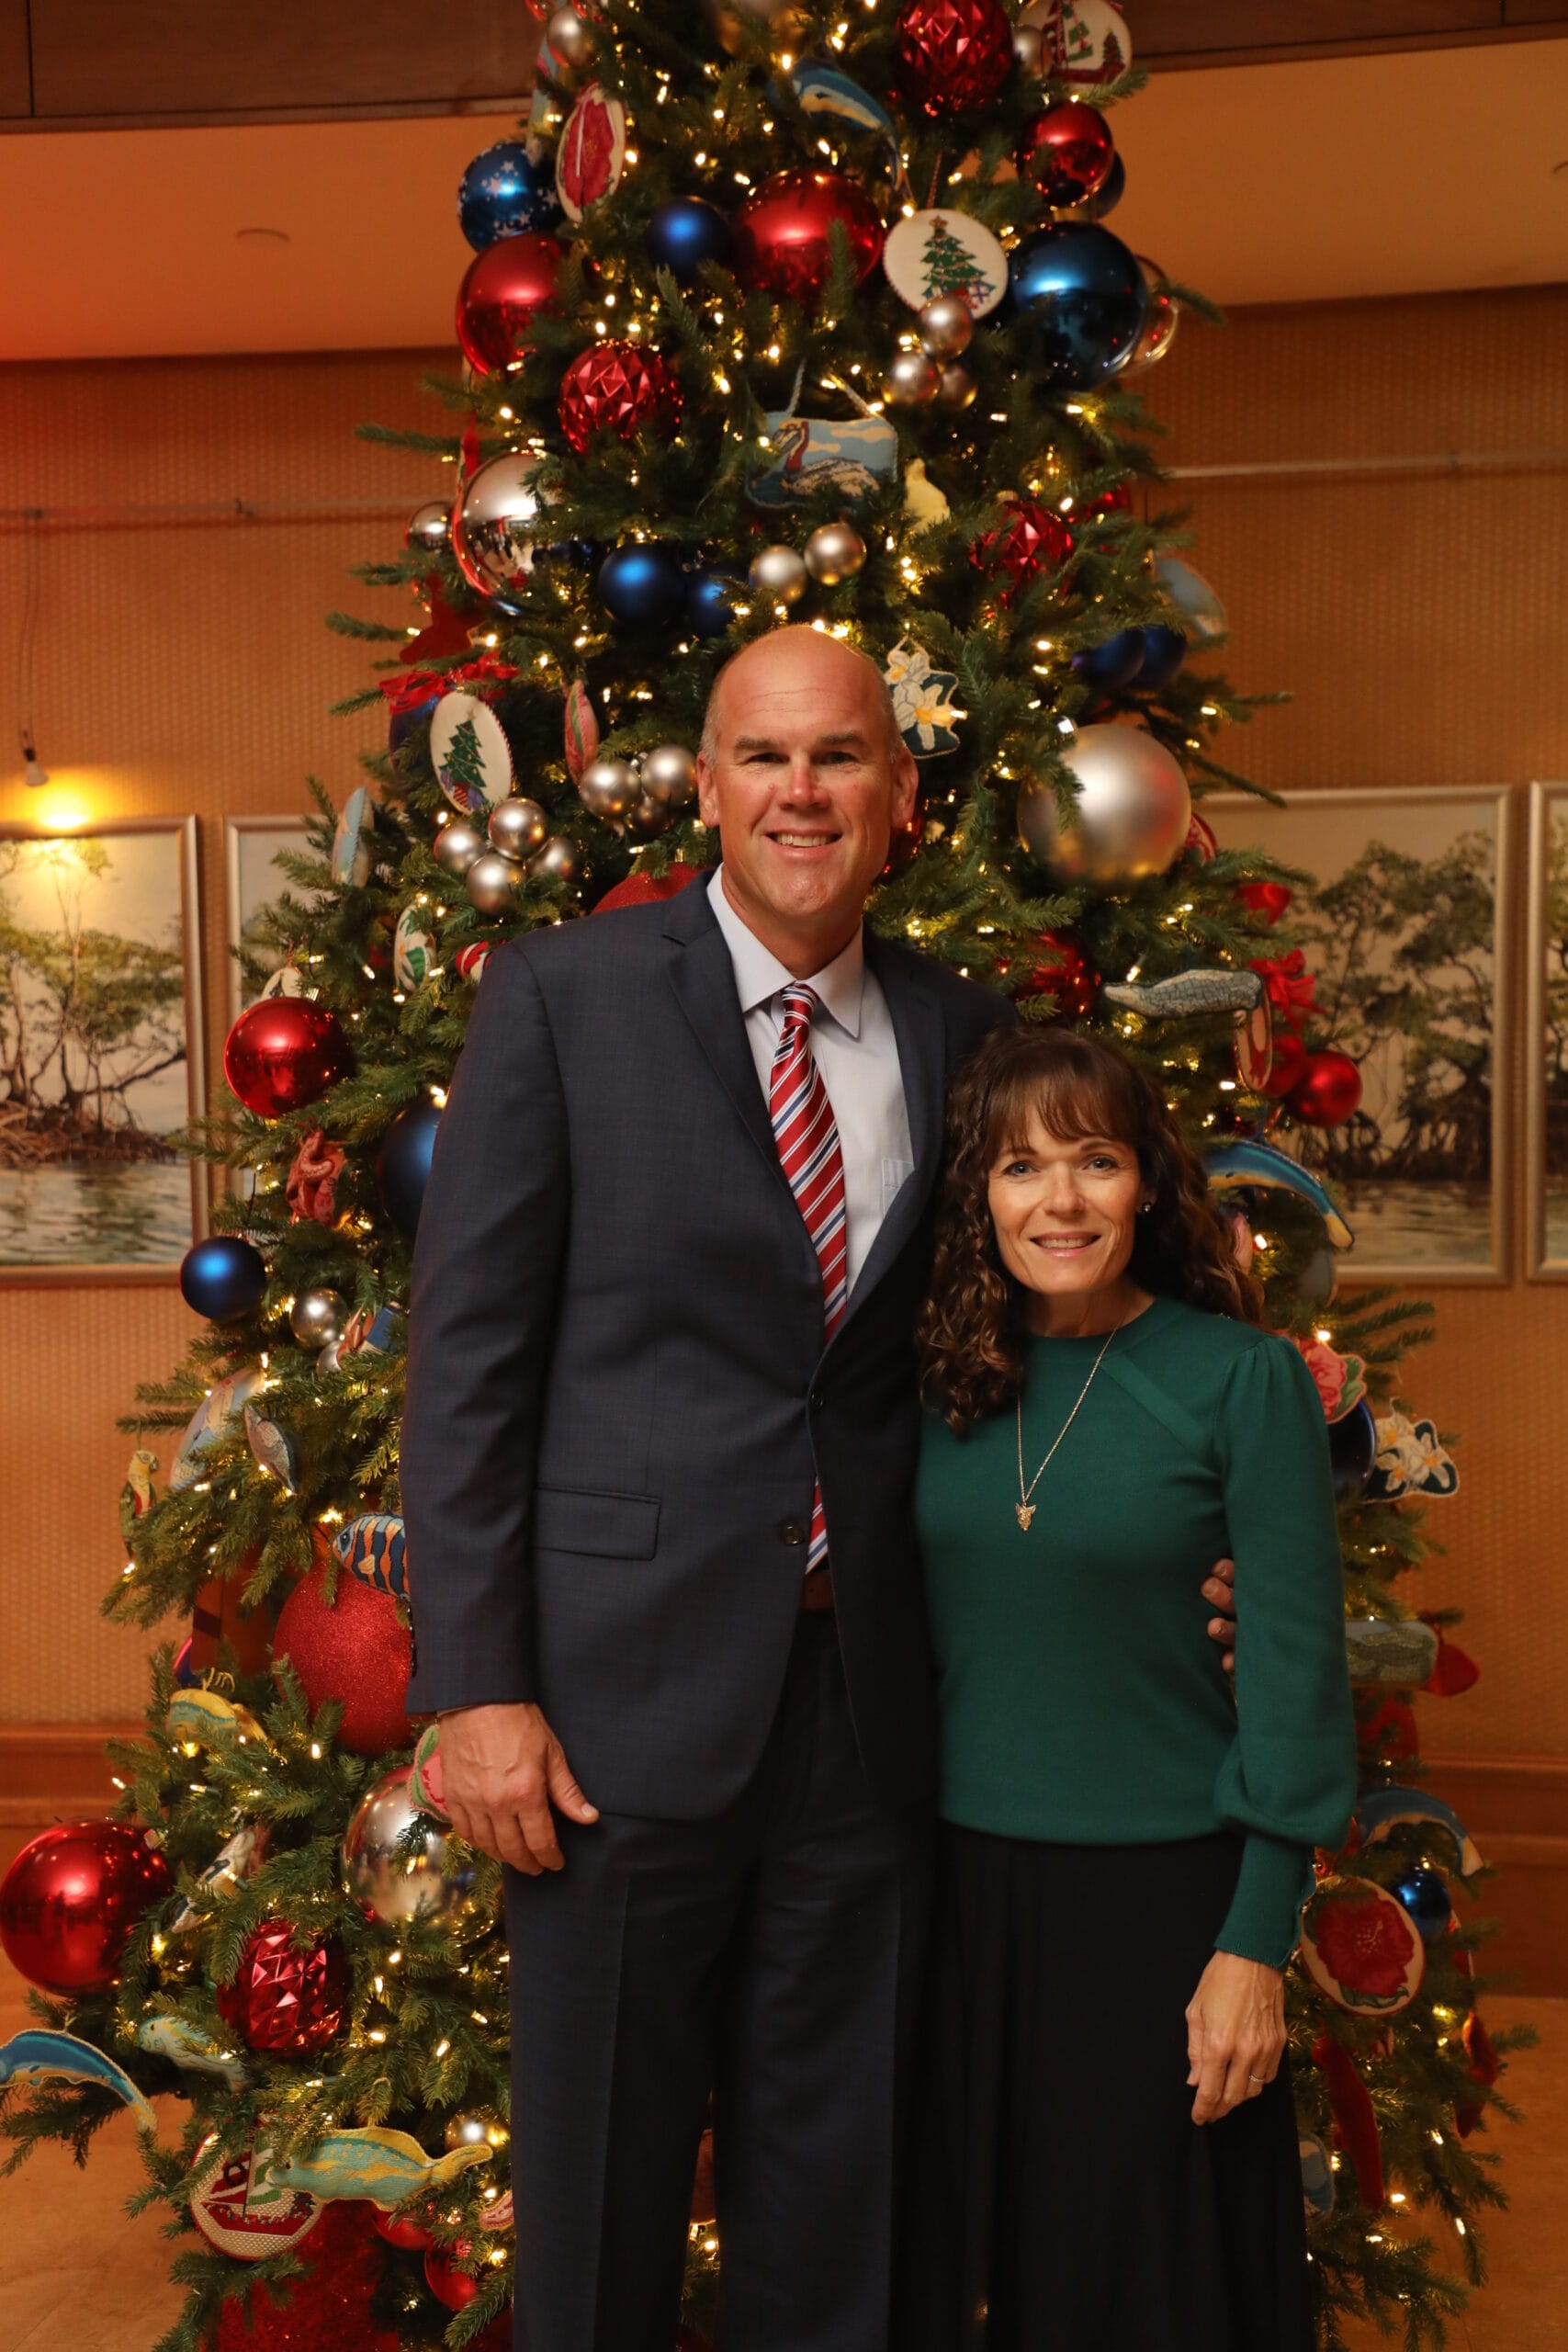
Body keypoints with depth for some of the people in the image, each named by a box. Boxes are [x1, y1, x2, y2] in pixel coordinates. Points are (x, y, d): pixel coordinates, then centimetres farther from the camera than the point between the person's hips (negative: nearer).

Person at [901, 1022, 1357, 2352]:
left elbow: (1295, 1666, -9)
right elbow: (917, 1633, 8)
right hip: (961, 1882, 4)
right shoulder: (944, 1379, 0)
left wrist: (1257, 1945, -10)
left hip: (1158, 1889, -3)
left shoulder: (1243, 1379, -10)